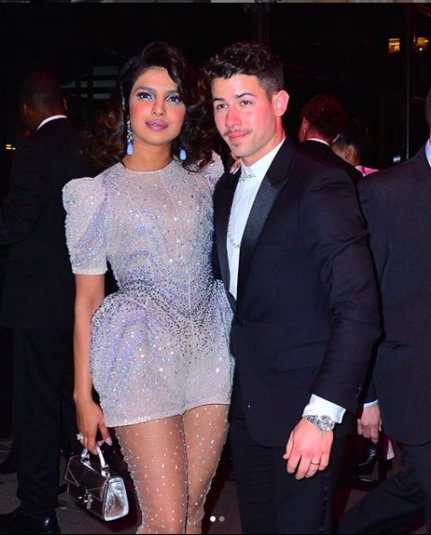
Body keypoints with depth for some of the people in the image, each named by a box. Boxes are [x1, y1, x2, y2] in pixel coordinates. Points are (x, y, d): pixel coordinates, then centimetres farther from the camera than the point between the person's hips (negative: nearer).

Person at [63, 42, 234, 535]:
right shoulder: (98, 191, -1)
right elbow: (87, 299, 1)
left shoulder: (207, 170, 8)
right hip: (143, 357, -4)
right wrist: (83, 395, 0)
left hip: (211, 346, 4)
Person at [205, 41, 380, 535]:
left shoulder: (320, 186, -15)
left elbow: (358, 310, -20)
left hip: (303, 407, -7)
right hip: (246, 403, 7)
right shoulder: (226, 190, 11)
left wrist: (322, 415, -23)